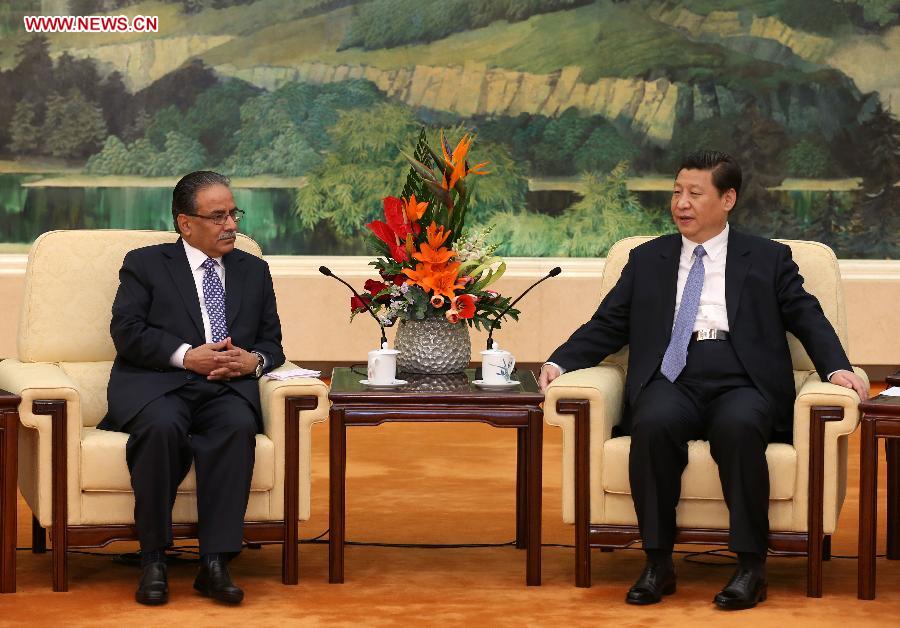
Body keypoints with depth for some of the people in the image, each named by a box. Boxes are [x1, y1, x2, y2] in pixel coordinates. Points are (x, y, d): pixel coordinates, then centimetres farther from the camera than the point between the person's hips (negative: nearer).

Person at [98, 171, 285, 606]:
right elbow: (127, 331, -1)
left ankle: (215, 562, -35)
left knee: (238, 425, -34)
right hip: (157, 385, -2)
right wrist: (186, 355, -14)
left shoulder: (254, 272, 24)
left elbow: (272, 342, 20)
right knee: (162, 426, -37)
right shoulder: (145, 264, 13)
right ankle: (153, 561, -28)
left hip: (227, 389, 2)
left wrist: (254, 360, -5)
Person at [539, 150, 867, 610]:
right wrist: (560, 362, 0)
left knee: (739, 426, -36)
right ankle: (658, 564, -25)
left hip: (741, 383, -1)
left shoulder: (768, 259, 17)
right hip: (671, 381, 1)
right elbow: (607, 326, 17)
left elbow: (808, 319, 10)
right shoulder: (646, 260, 22)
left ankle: (750, 566, -28)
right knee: (654, 424, -34)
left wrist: (836, 367, -10)